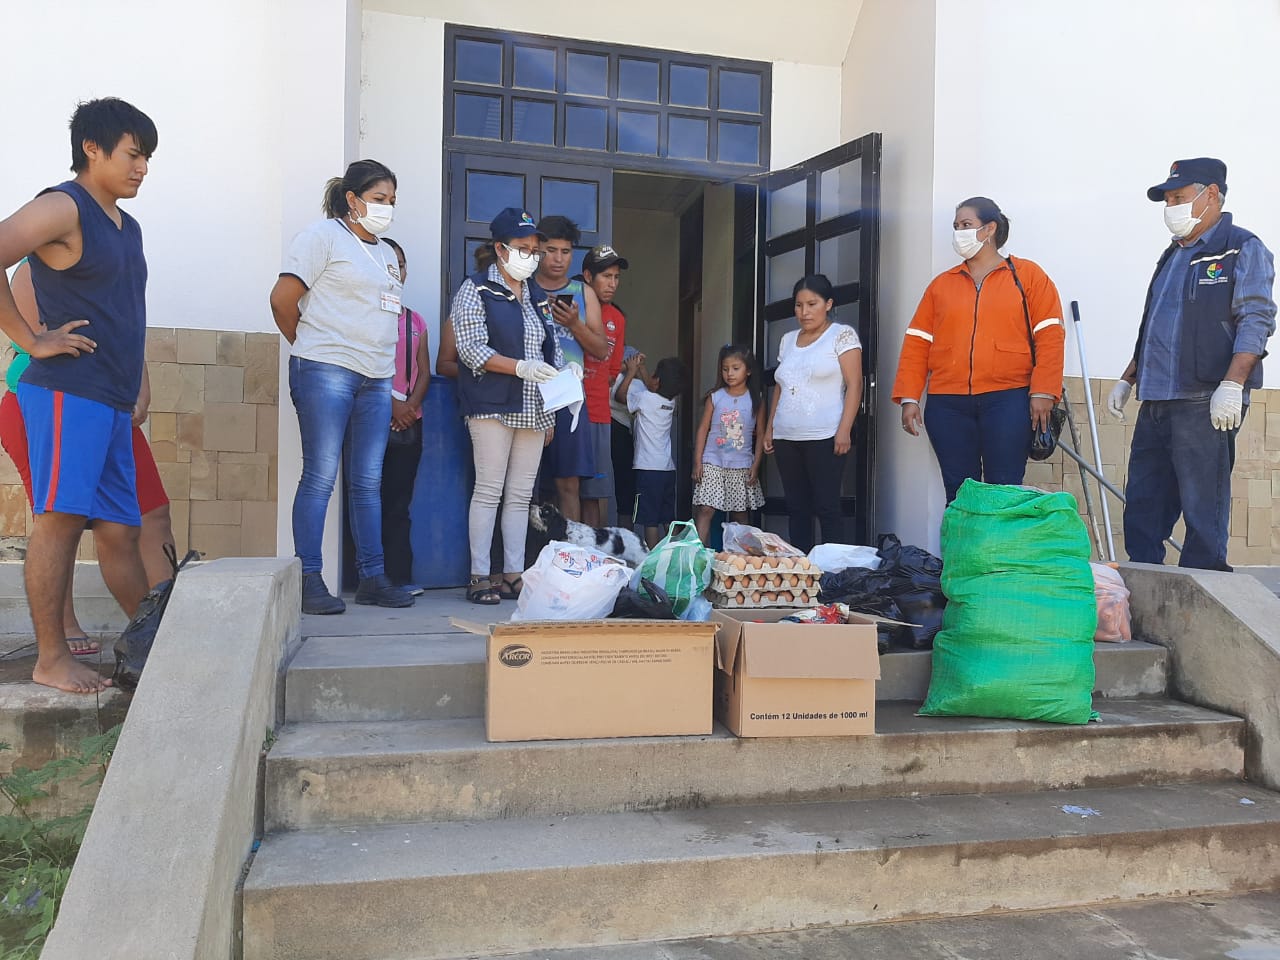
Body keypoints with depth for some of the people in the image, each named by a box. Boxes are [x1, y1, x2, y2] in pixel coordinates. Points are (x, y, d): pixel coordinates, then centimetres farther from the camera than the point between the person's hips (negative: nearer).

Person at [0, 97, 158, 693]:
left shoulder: (126, 226, 20)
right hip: (68, 393, -8)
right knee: (60, 521, -6)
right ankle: (50, 659, 0)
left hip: (113, 402, 8)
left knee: (119, 530, 10)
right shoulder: (63, 208, -6)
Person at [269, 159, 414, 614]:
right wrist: (311, 347, 5)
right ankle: (309, 580, -2)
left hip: (376, 380, 7)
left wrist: (391, 380, 12)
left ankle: (372, 577, 12)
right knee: (320, 477, -6)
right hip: (327, 373, -7)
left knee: (368, 482, 7)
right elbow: (283, 300, -7)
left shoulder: (384, 253, 21)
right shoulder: (324, 236, -1)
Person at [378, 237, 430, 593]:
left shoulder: (415, 320, 19)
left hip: (409, 420, 5)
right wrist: (392, 402, -14)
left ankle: (401, 576, 3)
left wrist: (411, 403, -5)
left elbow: (424, 371, 13)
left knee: (400, 499, 3)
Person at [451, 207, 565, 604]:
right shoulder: (475, 290, 0)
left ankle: (514, 575, 9)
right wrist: (522, 367, -20)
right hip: (492, 406, -6)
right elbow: (472, 350, -10)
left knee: (521, 494, 5)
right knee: (489, 490, -7)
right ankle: (479, 577, -2)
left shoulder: (538, 296, 18)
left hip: (533, 409, 6)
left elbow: (553, 353, 18)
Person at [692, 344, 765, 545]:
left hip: (742, 466, 1)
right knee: (705, 510, -11)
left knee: (740, 515, 8)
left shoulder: (755, 401, 3)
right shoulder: (714, 398, 3)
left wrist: (755, 465, -2)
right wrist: (697, 462, -3)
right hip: (713, 463, -1)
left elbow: (760, 434, 5)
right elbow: (703, 429, 3)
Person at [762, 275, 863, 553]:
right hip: (786, 439, 6)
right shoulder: (788, 340, 17)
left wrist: (844, 430, -16)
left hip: (825, 438, -6)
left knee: (827, 507, -8)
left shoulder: (842, 335, -1)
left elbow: (854, 384, -8)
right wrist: (770, 428, 16)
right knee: (796, 507, 7)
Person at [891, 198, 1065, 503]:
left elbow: (1049, 337, 0)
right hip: (947, 404, 3)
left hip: (1008, 401, -3)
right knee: (958, 494, 6)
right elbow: (917, 343, 10)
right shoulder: (940, 284, 15)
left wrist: (1043, 392, -9)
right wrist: (909, 397, 1)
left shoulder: (1028, 275, 7)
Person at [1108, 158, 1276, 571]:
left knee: (1202, 509, -5)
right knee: (1141, 504, 9)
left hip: (1204, 403, -8)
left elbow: (1255, 321, -12)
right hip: (1155, 401, 8)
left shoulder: (1243, 249, -2)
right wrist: (1127, 380, 21)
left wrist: (1232, 385, -22)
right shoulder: (1174, 256, 23)